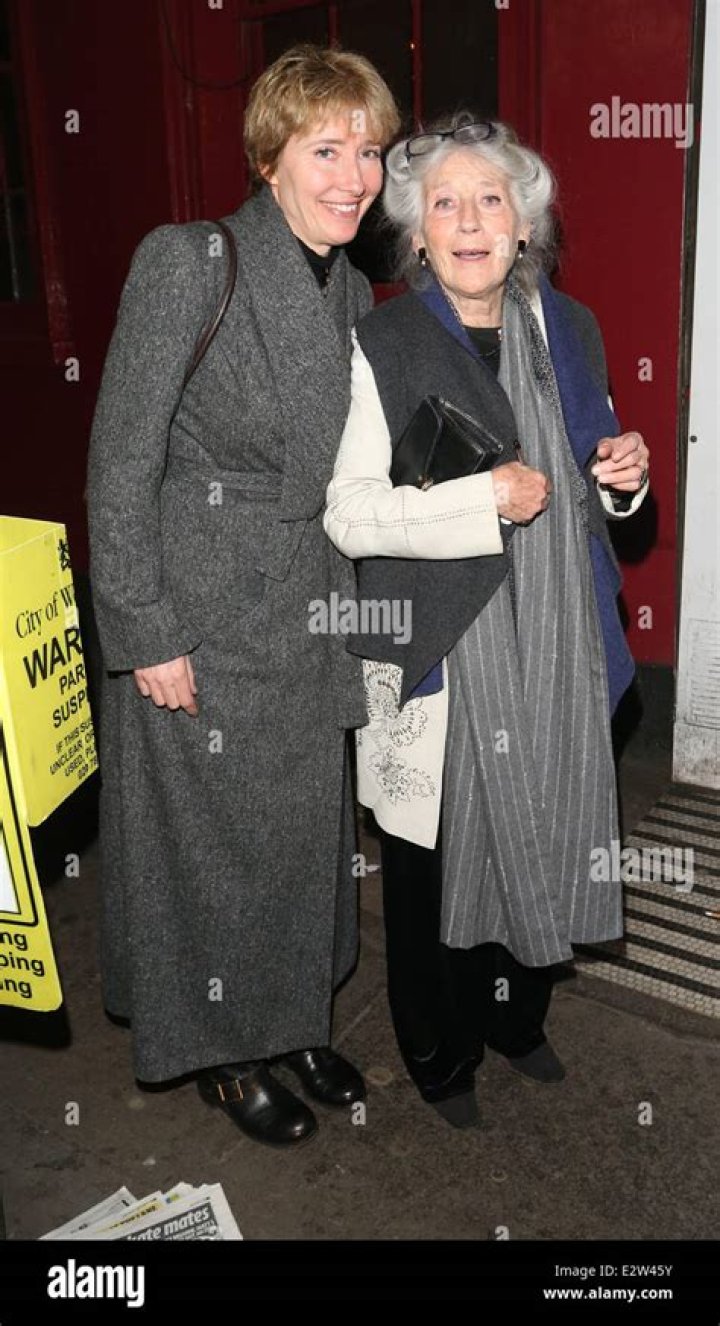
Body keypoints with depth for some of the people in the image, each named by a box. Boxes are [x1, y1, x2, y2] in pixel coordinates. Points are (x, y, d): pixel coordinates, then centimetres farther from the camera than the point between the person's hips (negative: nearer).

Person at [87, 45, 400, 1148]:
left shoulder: (350, 290, 6)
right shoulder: (187, 263, -15)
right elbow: (121, 464, -16)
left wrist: (344, 607, 10)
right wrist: (146, 635, -16)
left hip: (305, 609, 7)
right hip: (198, 613, -6)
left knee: (306, 828, 18)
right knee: (210, 839, 9)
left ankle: (292, 1017, 42)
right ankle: (224, 1053, 34)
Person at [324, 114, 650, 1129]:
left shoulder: (566, 329, 8)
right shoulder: (381, 344, -9)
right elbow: (348, 513, -16)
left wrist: (619, 479, -3)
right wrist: (486, 499, -22)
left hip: (551, 651, 5)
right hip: (439, 657, -5)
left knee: (536, 840, 18)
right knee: (438, 856, 9)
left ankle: (517, 1017, 44)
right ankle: (441, 1056, 34)